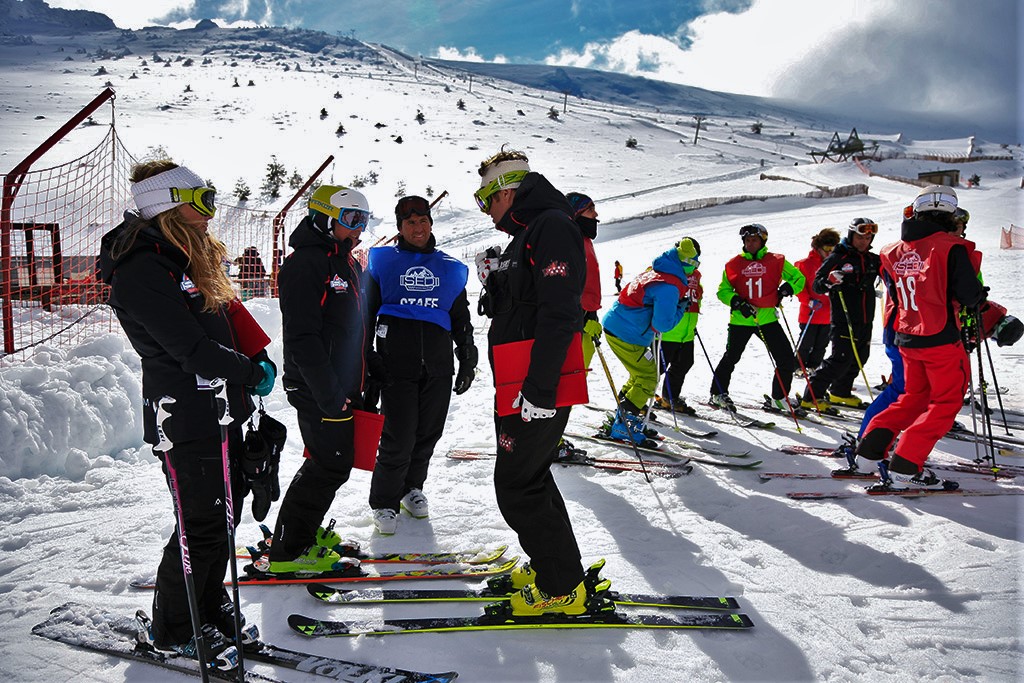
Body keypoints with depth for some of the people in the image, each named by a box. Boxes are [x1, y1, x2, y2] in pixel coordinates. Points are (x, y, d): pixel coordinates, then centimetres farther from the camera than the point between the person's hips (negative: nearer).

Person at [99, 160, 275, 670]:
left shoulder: (192, 260, 13)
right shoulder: (141, 272, -19)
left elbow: (228, 320, 20)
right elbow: (191, 349, -23)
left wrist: (256, 364, 4)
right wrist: (253, 374, -11)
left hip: (223, 412, 9)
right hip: (186, 421, -9)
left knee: (226, 512, 16)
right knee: (203, 526, 0)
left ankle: (210, 607, 33)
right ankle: (174, 630, 20)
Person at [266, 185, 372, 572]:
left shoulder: (349, 266, 17)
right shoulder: (306, 264, -15)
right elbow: (302, 337, -22)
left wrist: (363, 387, 22)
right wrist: (329, 394, -23)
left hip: (342, 389, 10)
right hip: (319, 391, -10)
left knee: (330, 463, 17)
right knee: (330, 465, -6)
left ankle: (303, 531, 33)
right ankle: (288, 551, 6)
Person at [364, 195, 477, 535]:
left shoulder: (449, 268, 14)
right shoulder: (383, 262, 7)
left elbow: (462, 319, 20)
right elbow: (365, 313, 9)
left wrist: (468, 360, 17)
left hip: (438, 367, 3)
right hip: (396, 364, -3)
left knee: (428, 433, 8)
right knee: (399, 437, -7)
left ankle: (412, 487, 31)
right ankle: (384, 501, 11)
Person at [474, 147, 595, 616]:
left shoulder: (553, 226, -14)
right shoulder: (525, 236, 19)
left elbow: (558, 313, -24)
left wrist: (540, 388, -27)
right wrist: (494, 279, 8)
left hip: (540, 389, -11)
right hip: (518, 388, 11)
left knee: (517, 486, -4)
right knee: (529, 476, 19)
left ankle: (562, 589, 7)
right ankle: (553, 567, 33)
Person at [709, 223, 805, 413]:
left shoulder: (776, 261, 4)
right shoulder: (734, 264, 3)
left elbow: (798, 278, 13)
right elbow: (723, 290, 6)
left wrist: (786, 289, -7)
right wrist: (737, 302, -12)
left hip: (767, 318, 1)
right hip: (740, 319, -1)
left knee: (786, 358, -1)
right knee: (731, 357, 5)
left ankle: (778, 398, 15)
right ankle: (718, 394, 23)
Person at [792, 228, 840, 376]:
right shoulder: (805, 264, -9)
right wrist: (809, 301, -17)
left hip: (828, 313, 5)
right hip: (810, 313, -5)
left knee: (822, 344, 12)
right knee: (806, 343, 2)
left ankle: (813, 367, 24)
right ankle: (798, 367, 16)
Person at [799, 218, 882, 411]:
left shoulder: (873, 260, 11)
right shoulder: (837, 258, -7)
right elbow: (816, 285, -10)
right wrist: (828, 281, -31)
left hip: (865, 321, 7)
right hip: (843, 321, -7)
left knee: (859, 358, 16)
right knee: (841, 359, -13)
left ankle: (840, 393, 33)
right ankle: (811, 396, -8)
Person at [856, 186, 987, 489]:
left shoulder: (895, 252, 5)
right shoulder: (951, 248, -13)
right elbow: (970, 295, -12)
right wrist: (980, 296, 9)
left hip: (907, 338, 6)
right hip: (942, 339, -6)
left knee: (914, 397, 21)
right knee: (946, 402, 5)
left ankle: (872, 446, 10)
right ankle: (905, 467, -4)